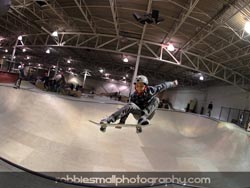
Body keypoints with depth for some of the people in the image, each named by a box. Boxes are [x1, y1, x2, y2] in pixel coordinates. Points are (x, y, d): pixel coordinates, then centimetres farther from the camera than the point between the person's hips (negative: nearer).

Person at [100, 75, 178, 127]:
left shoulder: (150, 90, -14)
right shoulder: (133, 96, -13)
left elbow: (163, 86, -3)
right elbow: (127, 109, -13)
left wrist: (173, 83, 11)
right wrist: (121, 122, -22)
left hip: (148, 114, 1)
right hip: (138, 114, -1)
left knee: (156, 99, -23)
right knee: (130, 105, -33)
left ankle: (143, 118, -42)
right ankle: (109, 119, -46)